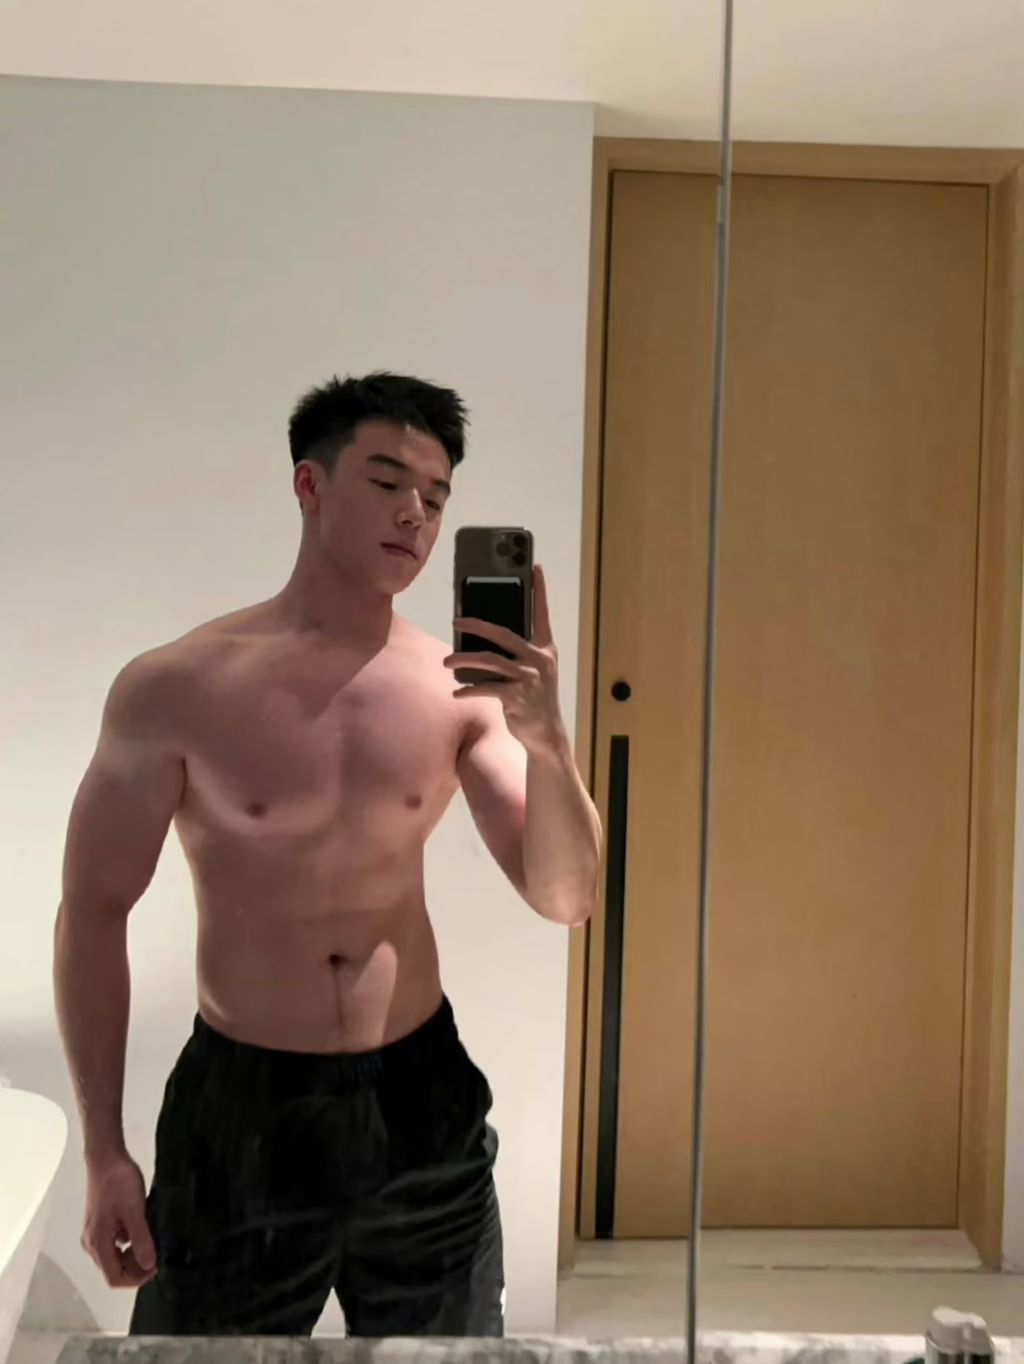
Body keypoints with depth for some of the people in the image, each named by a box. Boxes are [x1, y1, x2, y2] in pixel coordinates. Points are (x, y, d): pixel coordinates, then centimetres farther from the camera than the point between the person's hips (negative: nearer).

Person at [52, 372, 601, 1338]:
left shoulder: (462, 691, -7)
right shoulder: (175, 691, -13)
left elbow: (565, 899, -7)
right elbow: (92, 916, -5)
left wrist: (544, 737, -25)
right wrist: (104, 1151, -3)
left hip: (422, 1098, 2)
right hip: (240, 1104, -2)